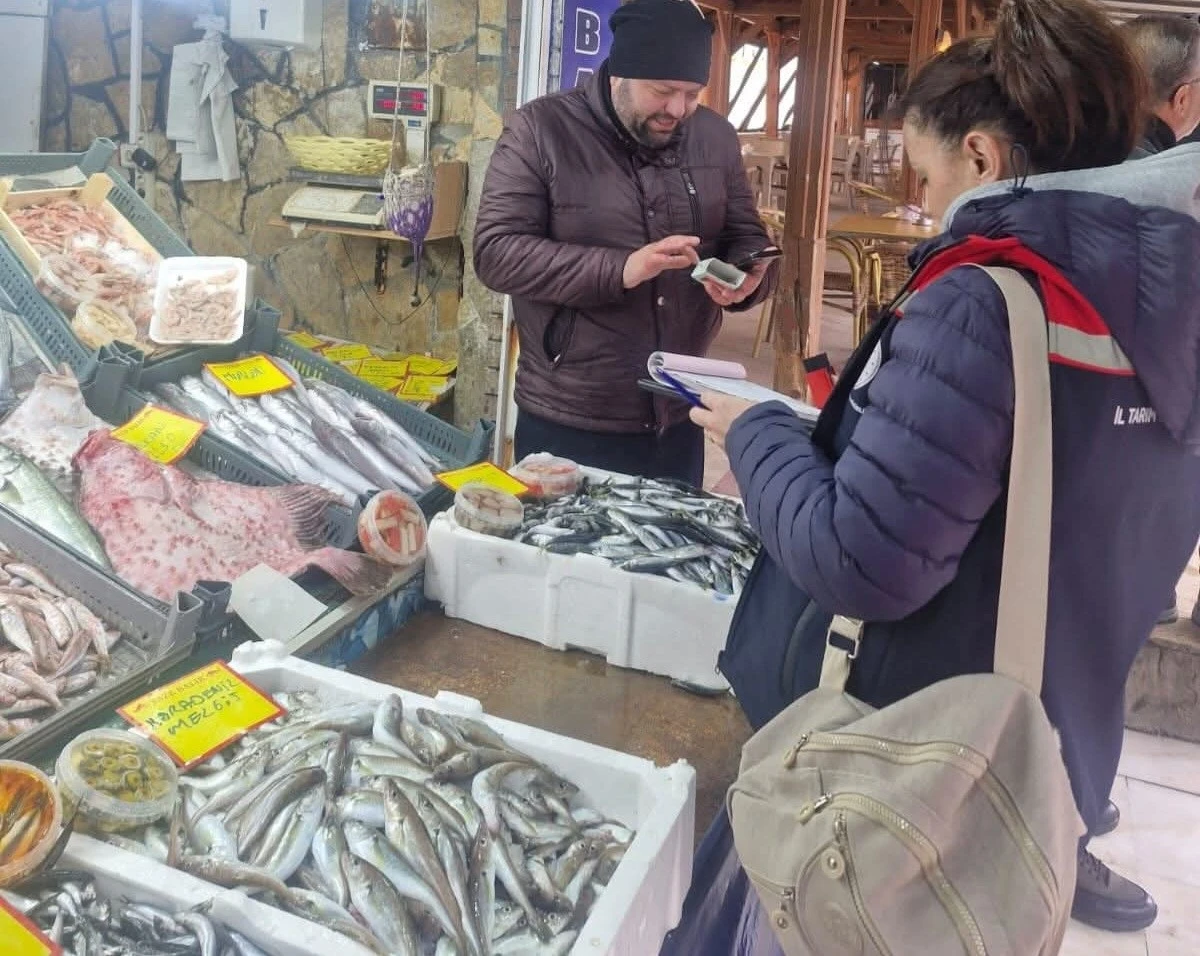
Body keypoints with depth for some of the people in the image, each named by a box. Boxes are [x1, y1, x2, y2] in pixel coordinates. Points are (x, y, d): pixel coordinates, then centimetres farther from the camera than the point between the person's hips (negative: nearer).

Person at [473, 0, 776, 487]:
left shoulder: (716, 137, 4)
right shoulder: (540, 130, -9)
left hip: (678, 417, 5)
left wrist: (746, 278, -13)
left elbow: (746, 236, 12)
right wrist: (620, 269, -26)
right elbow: (495, 251, -15)